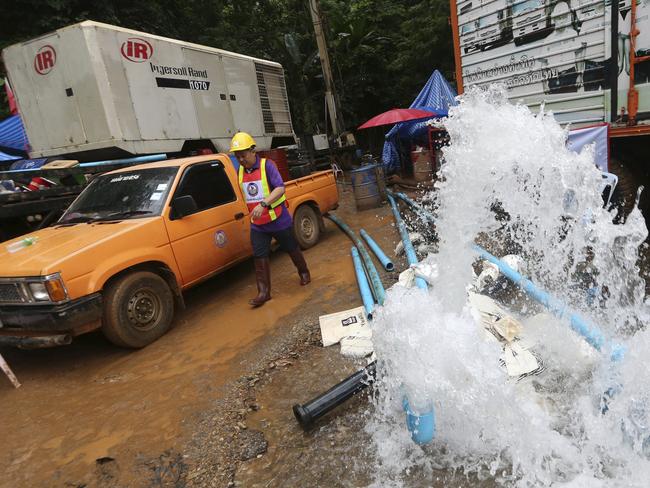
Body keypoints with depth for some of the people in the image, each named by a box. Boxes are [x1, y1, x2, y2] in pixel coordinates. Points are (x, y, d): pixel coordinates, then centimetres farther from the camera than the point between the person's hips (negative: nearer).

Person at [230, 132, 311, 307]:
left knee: (292, 249, 14)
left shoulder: (267, 165, -15)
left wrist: (263, 204, -38)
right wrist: (251, 211, 16)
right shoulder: (240, 171, 4)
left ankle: (304, 272, 39)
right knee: (260, 257, 2)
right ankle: (263, 292, 9)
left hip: (279, 220, -5)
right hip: (257, 225, 5)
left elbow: (280, 188, -26)